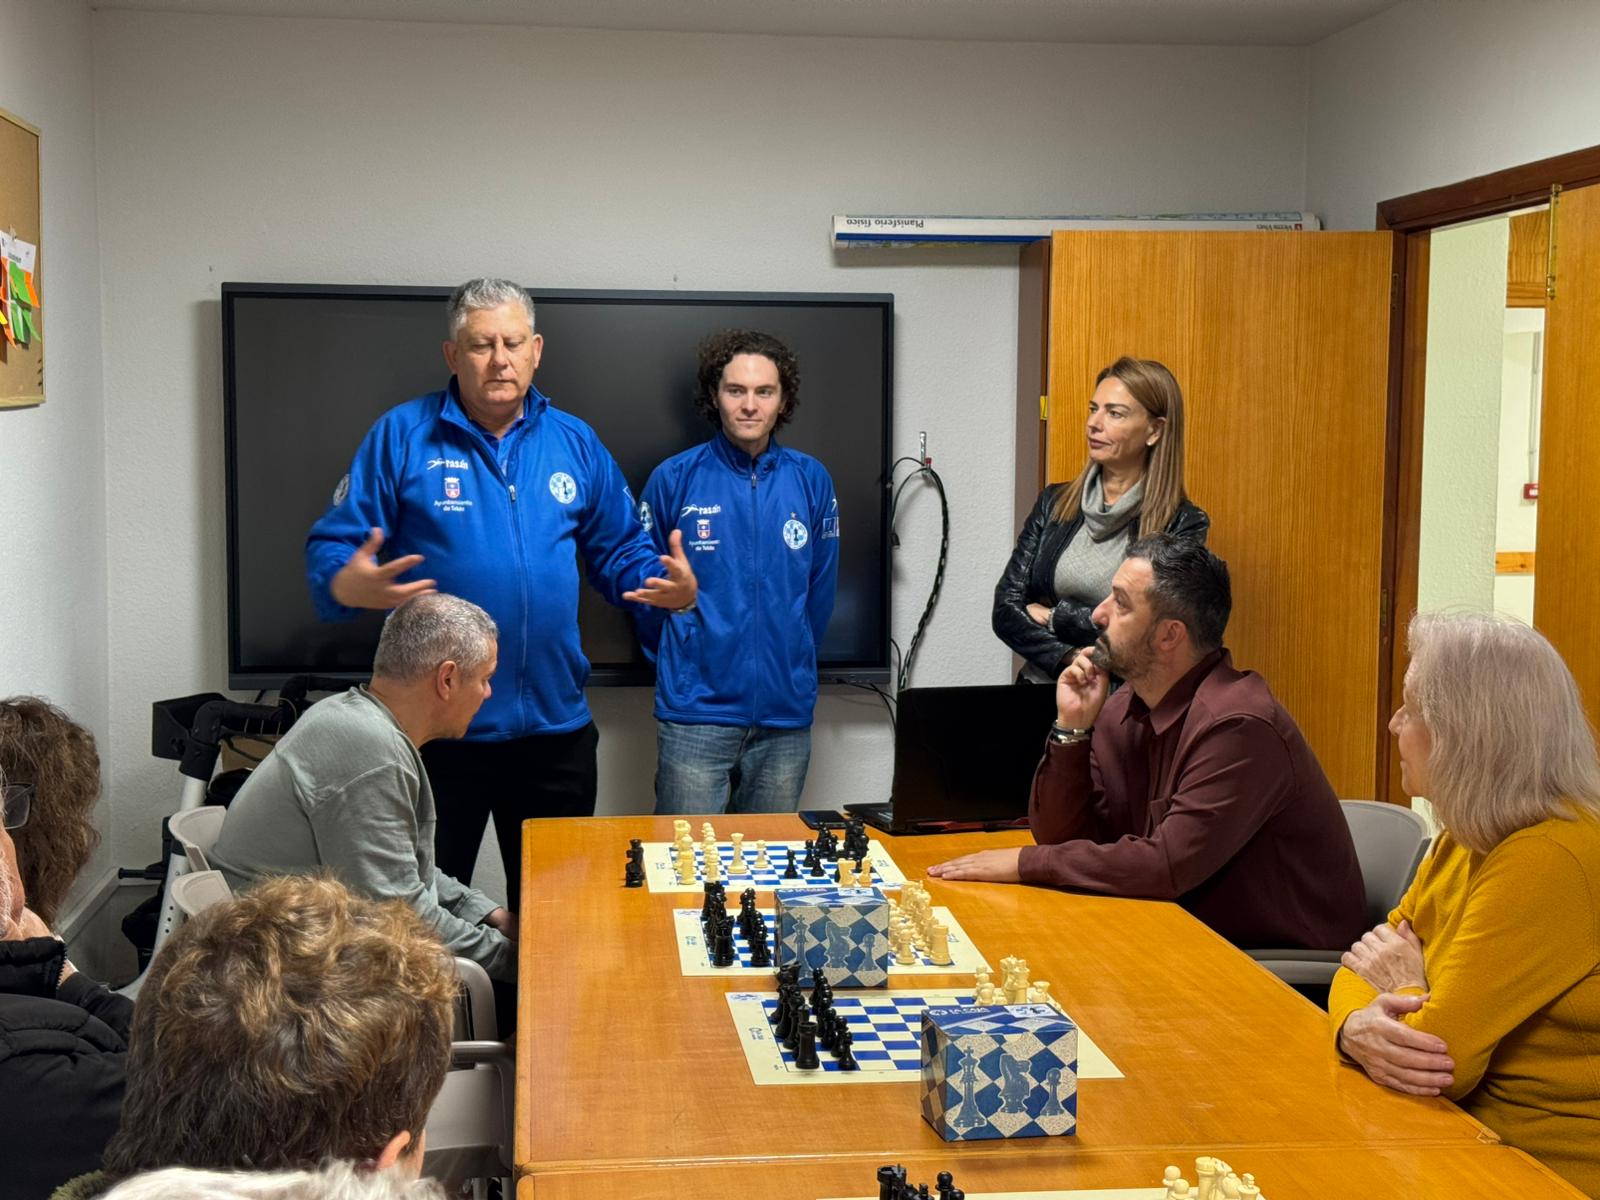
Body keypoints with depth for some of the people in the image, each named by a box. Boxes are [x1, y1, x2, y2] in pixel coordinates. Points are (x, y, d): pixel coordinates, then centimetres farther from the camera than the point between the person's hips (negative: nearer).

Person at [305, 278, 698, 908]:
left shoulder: (575, 443, 8)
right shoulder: (403, 435, -2)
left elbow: (622, 553, 13)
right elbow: (332, 546, -4)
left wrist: (674, 589, -8)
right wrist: (352, 585, -26)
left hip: (556, 722, 3)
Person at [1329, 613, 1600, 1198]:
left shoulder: (1548, 863, -24)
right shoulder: (1465, 841, 6)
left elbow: (1438, 1055, -25)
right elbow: (1368, 964, 5)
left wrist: (1405, 991, -5)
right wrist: (1356, 1025, -16)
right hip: (1466, 1137, 7)